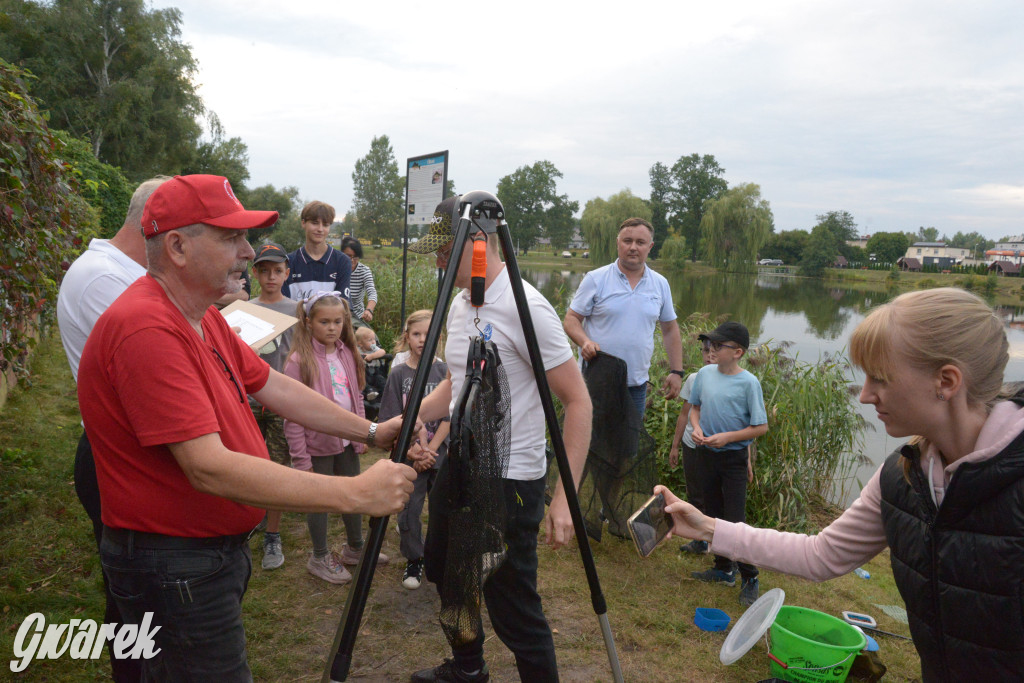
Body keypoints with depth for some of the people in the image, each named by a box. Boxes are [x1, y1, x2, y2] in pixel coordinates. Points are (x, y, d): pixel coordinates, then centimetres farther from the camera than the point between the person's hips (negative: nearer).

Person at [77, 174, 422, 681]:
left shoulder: (203, 316, 7)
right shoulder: (146, 330, -27)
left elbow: (274, 387, 11)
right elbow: (209, 469, -32)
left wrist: (372, 432, 5)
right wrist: (356, 494, -32)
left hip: (219, 545, 10)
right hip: (174, 567, -10)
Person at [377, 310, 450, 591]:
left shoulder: (444, 371, -2)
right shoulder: (398, 373, -2)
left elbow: (449, 416, -4)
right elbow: (393, 420, -3)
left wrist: (431, 449, -12)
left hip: (440, 453, 0)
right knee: (408, 510, 4)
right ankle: (414, 561, 23)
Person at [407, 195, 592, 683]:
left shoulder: (525, 308, -20)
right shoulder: (459, 304, 6)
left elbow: (578, 401, -20)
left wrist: (564, 497, -24)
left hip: (508, 479, -9)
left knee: (514, 613, -2)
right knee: (443, 570, 25)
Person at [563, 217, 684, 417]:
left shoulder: (660, 284, 9)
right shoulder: (595, 279, -2)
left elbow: (670, 329, 15)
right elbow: (571, 319, -2)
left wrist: (676, 372, 9)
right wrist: (585, 342, -22)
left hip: (636, 383, 3)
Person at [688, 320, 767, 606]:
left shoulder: (748, 383, -15)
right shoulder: (705, 373, -1)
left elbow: (761, 427, -11)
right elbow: (695, 407, 14)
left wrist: (727, 437, -18)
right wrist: (697, 428, -5)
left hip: (734, 458, -5)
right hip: (706, 454, 5)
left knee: (735, 520, -5)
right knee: (714, 515, 16)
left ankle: (750, 579, 12)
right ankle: (724, 569, 33)